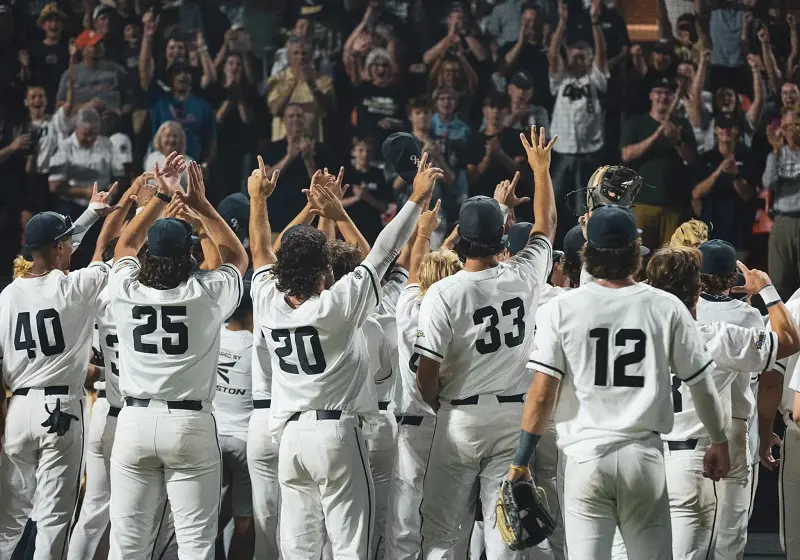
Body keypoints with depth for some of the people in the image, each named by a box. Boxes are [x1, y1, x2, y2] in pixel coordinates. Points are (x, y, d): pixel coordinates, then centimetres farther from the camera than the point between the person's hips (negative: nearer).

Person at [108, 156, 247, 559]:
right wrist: (202, 207, 12)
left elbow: (125, 243, 21)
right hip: (190, 424, -2)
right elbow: (237, 256, 13)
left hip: (134, 421, 3)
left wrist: (162, 198, 23)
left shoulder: (126, 291, -2)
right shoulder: (206, 295, -8)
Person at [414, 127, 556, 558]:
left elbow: (427, 377, -11)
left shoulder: (443, 293, -13)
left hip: (460, 418, -3)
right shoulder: (524, 276, -4)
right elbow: (546, 224, 18)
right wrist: (541, 168, 32)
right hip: (513, 415, 3)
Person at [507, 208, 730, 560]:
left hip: (584, 456, -1)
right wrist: (719, 442, 23)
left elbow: (542, 395, -6)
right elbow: (701, 385, 7)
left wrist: (520, 462, 2)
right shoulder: (666, 308, 0)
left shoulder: (560, 310, -2)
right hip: (644, 457, 1)